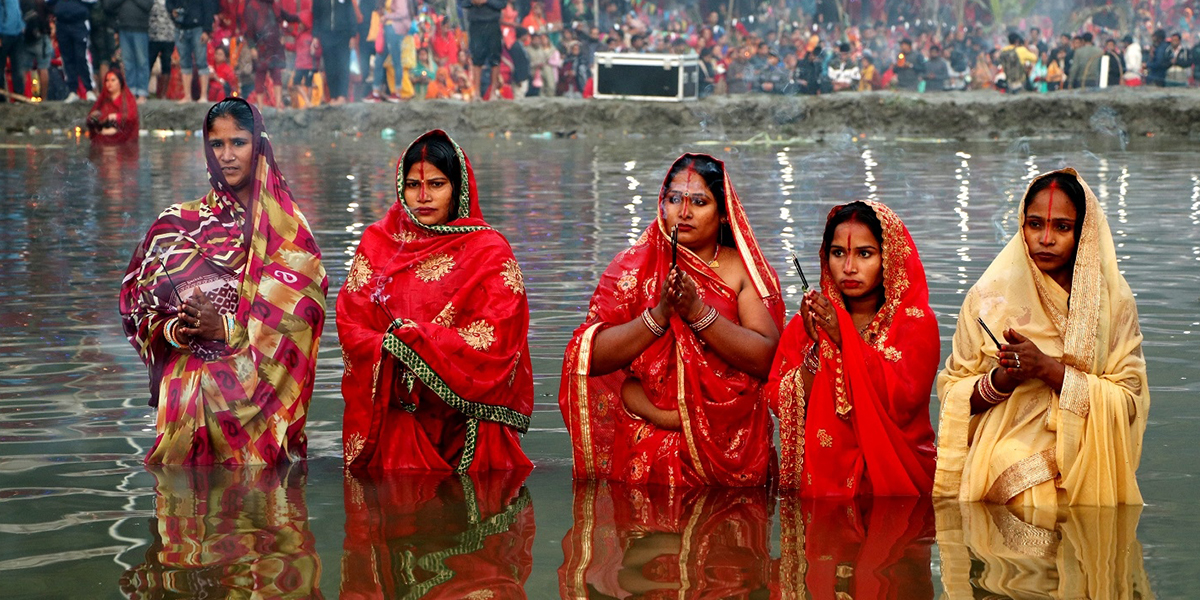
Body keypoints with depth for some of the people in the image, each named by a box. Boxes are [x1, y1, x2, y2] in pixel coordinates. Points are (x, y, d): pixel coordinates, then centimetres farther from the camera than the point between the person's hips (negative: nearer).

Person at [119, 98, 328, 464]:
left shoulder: (286, 227, 5)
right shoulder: (179, 223, 11)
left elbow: (304, 310, -4)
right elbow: (139, 301, 11)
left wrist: (228, 328, -14)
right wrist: (173, 331, -10)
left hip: (262, 387, -2)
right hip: (190, 385, 2)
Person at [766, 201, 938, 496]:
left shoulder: (915, 321, 3)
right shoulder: (806, 322, 10)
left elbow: (902, 403, -13)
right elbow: (780, 404, 1)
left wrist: (844, 339, -16)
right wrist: (816, 349, -12)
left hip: (892, 474, -1)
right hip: (821, 475, 2)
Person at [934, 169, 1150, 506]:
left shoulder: (1113, 301, 4)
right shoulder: (990, 297, 5)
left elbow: (1128, 401, -3)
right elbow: (952, 394, 6)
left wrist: (1048, 368, -14)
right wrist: (1001, 380, -15)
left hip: (1084, 480, 0)